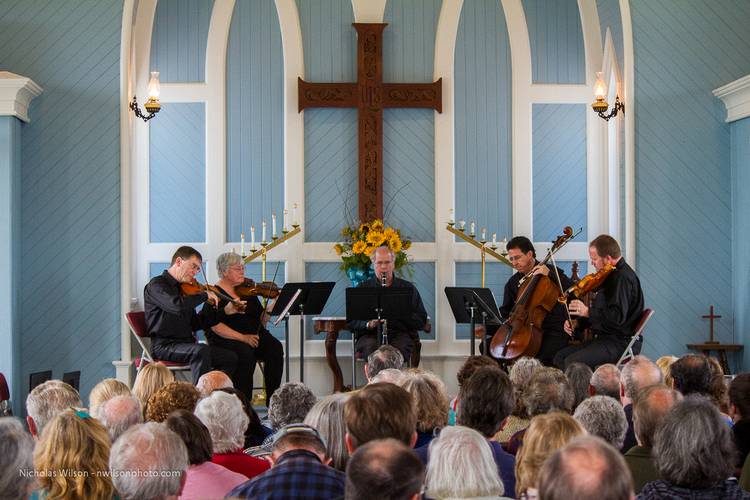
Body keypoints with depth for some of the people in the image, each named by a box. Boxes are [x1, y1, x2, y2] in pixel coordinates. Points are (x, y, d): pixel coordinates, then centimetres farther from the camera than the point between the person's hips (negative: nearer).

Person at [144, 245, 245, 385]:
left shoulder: (184, 289, 20)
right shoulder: (156, 285, -6)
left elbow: (196, 324, 21)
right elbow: (177, 306, -27)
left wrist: (225, 312, 14)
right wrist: (204, 295, -14)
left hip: (186, 344, 8)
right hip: (164, 346, -8)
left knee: (230, 358, -6)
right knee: (202, 351, -35)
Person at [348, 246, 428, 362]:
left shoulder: (408, 288, 15)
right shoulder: (362, 288, 14)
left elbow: (421, 322, 9)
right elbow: (350, 322, 8)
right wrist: (368, 324, -13)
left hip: (400, 334, 0)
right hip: (370, 335, 0)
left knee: (400, 348, -35)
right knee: (371, 347, -35)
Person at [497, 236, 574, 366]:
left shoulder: (551, 272, 0)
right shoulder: (513, 282, 14)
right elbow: (505, 312, 18)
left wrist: (550, 274, -22)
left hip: (553, 331, -6)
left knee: (543, 357, -37)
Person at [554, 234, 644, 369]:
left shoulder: (623, 278, -18)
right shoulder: (611, 276, 16)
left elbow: (618, 316, -29)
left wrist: (587, 312, -23)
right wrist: (577, 323, 9)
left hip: (620, 343, -11)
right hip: (603, 338, 11)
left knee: (572, 362, -25)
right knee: (560, 357, 4)